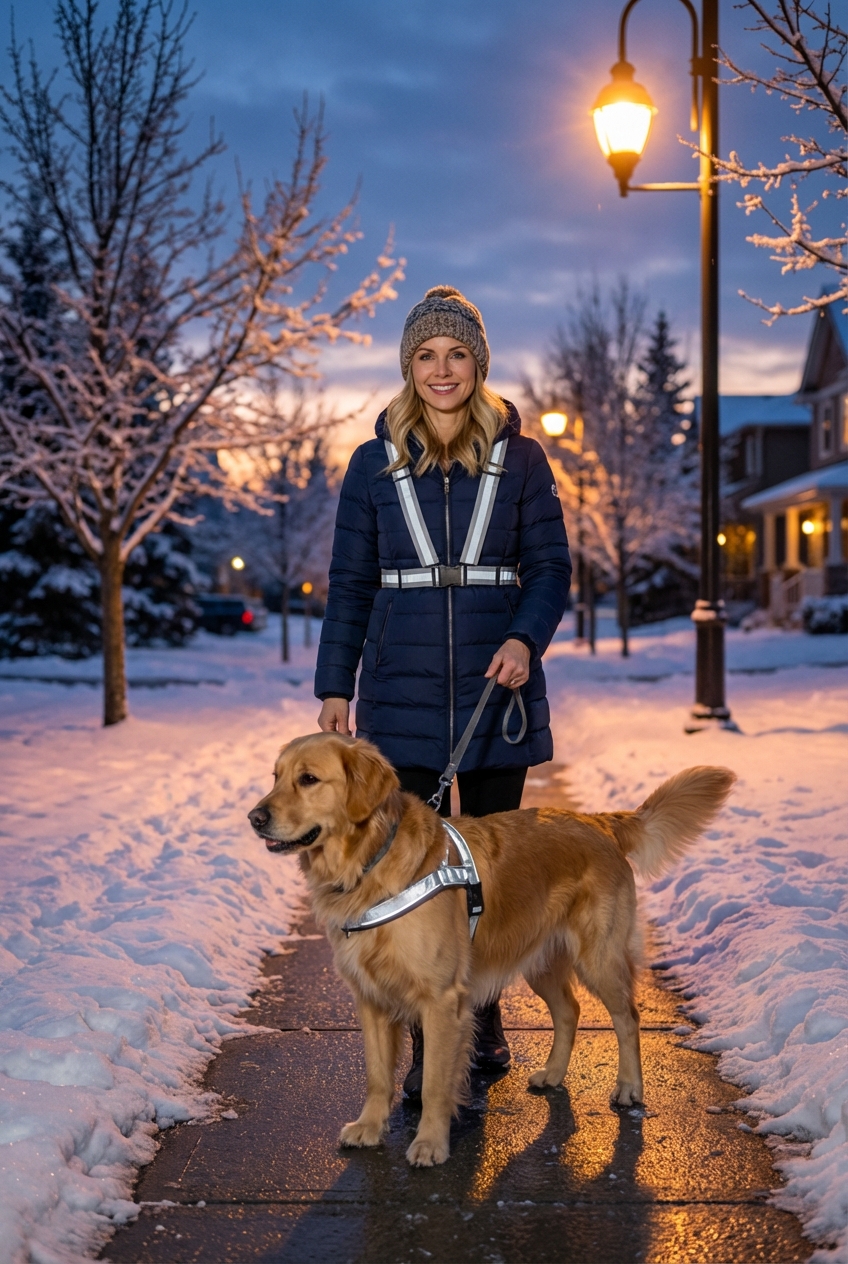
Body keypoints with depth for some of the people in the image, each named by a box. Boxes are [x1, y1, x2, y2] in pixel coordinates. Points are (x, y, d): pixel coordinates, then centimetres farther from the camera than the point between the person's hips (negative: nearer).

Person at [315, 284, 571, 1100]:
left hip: (497, 688, 0)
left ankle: (485, 1016, 28)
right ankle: (423, 1045, 7)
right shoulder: (375, 464, 6)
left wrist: (526, 637, -16)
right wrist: (334, 686, 3)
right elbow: (350, 584, 7)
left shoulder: (519, 458, 4)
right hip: (402, 692, 0)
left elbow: (550, 565, 2)